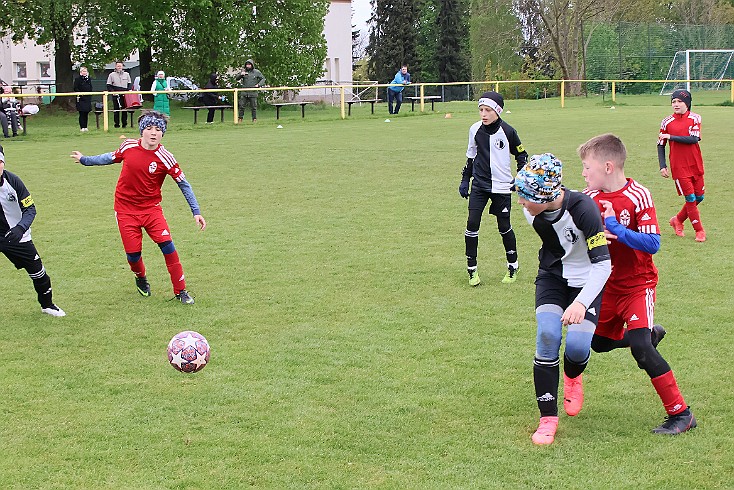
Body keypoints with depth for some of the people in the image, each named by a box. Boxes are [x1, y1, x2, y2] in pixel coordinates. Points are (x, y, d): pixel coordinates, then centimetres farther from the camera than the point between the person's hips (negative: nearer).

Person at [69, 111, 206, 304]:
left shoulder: (165, 158, -15)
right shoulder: (128, 146, -8)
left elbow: (183, 184, -7)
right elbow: (111, 158, 15)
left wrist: (196, 212, -9)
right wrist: (84, 160, 25)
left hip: (151, 208, -1)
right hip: (126, 209, 1)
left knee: (166, 244, -16)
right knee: (133, 252, -1)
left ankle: (180, 291, -3)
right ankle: (140, 277, 36)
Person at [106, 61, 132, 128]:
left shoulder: (126, 74, 11)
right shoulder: (112, 75, 5)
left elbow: (130, 83, 17)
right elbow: (108, 86, 4)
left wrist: (129, 90, -2)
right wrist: (113, 91, -10)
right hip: (116, 95, -1)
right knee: (116, 110, -1)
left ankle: (124, 123, 6)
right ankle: (117, 124, 4)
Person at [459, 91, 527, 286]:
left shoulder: (507, 131, -8)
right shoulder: (475, 130, 0)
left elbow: (521, 154, 5)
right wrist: (465, 180, 12)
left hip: (501, 186, -2)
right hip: (479, 184, 2)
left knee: (504, 226, 5)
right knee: (472, 223, -8)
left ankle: (513, 266, 25)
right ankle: (472, 269, 3)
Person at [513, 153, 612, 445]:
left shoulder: (583, 209, -31)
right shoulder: (531, 210, -15)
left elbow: (602, 263, -31)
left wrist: (581, 303, -42)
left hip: (587, 281, -3)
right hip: (551, 277, 4)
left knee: (578, 346, -20)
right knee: (547, 335, -20)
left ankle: (572, 378, 20)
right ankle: (548, 418, -9)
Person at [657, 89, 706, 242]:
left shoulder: (695, 118, -1)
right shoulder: (667, 122, -1)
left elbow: (693, 139, -15)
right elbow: (660, 145, 4)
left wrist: (670, 137, -17)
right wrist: (662, 166, -4)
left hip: (695, 165, 2)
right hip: (679, 167, -2)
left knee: (699, 197, 8)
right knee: (690, 198, -4)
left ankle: (678, 220, 28)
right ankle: (699, 230, 7)